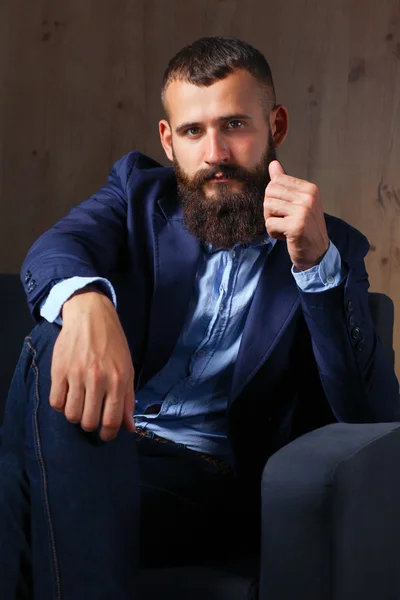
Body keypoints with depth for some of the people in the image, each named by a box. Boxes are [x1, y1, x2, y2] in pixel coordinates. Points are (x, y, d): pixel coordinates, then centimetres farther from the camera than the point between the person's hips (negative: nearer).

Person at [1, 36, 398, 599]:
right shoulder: (139, 190, 14)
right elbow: (58, 246, -10)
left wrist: (315, 262, -17)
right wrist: (86, 303, -36)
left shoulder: (330, 250, 9)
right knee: (56, 345, -33)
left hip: (205, 473, -3)